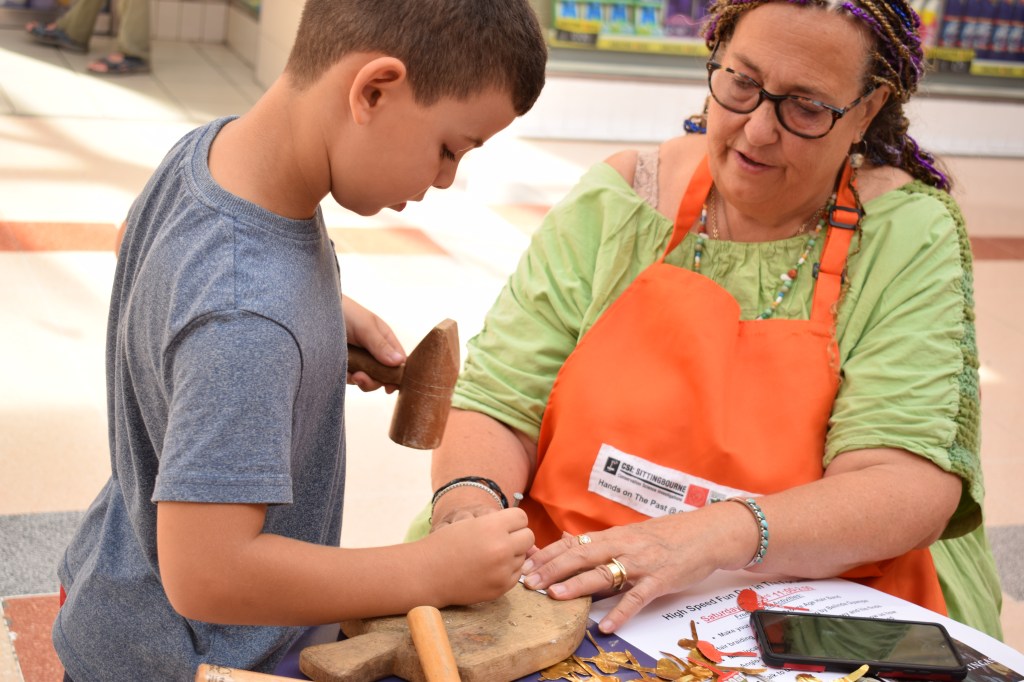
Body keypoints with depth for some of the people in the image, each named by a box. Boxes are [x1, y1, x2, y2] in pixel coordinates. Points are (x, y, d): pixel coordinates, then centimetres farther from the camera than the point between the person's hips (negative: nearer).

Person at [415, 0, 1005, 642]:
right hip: (566, 593, 2)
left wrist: (722, 535, -31)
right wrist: (468, 500, -22)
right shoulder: (613, 203, 1)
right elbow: (499, 406, 1)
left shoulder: (910, 235, -4)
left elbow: (910, 490, -14)